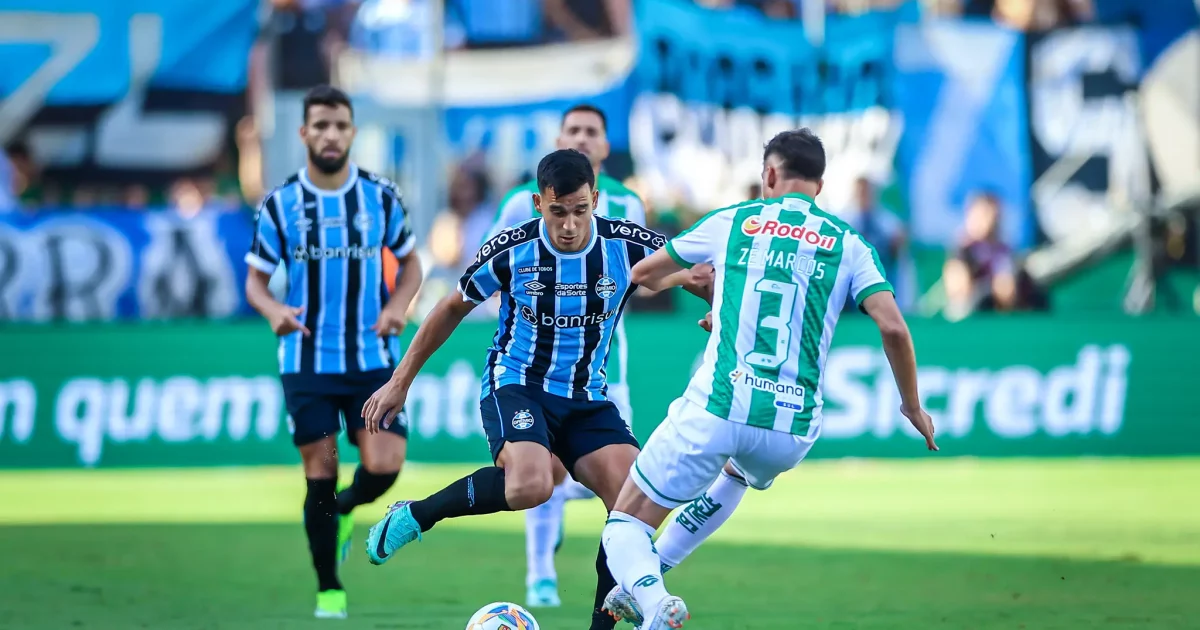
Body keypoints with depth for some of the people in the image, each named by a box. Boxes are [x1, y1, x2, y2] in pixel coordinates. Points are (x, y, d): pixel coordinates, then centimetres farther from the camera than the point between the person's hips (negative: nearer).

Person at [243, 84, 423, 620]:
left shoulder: (381, 197, 1)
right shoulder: (279, 205, -1)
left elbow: (410, 263, 13)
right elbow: (255, 279, 5)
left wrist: (399, 305, -8)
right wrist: (273, 310, -17)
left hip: (373, 360, 1)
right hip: (307, 362, -1)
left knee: (383, 466, -13)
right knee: (321, 474, 0)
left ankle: (343, 511, 23)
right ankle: (329, 589, 15)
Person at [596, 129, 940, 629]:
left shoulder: (732, 222, 9)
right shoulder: (848, 244, 9)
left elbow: (642, 274, 21)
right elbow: (893, 327, -3)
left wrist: (684, 276, 43)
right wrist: (913, 407, 11)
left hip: (715, 411, -3)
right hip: (792, 430, 3)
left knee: (625, 525, 9)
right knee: (738, 472, 40)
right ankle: (649, 575, 31)